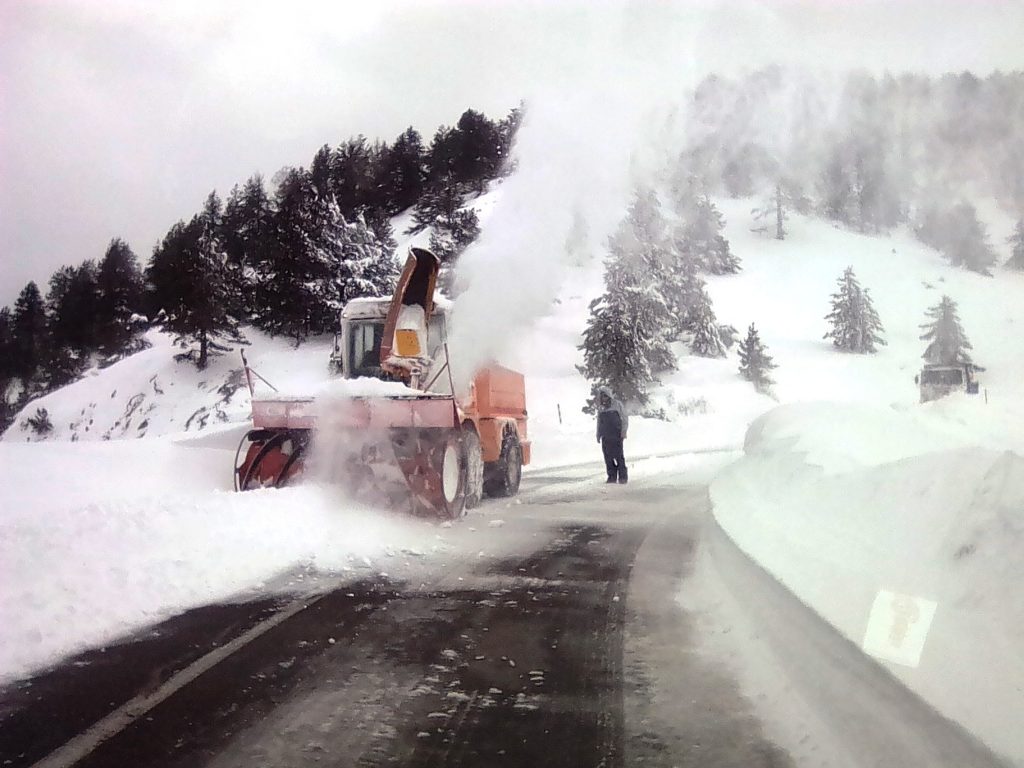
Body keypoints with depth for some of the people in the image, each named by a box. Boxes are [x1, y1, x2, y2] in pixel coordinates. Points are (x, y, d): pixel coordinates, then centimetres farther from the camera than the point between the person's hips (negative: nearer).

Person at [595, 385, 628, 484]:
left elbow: (624, 418, 1)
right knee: (608, 457, 2)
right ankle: (612, 476, 8)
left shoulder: (617, 404, 1)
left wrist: (623, 431, -7)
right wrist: (598, 435, 16)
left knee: (618, 456, -6)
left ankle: (623, 476, 0)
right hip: (605, 437, 4)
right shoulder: (601, 408, 13)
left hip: (616, 435, -4)